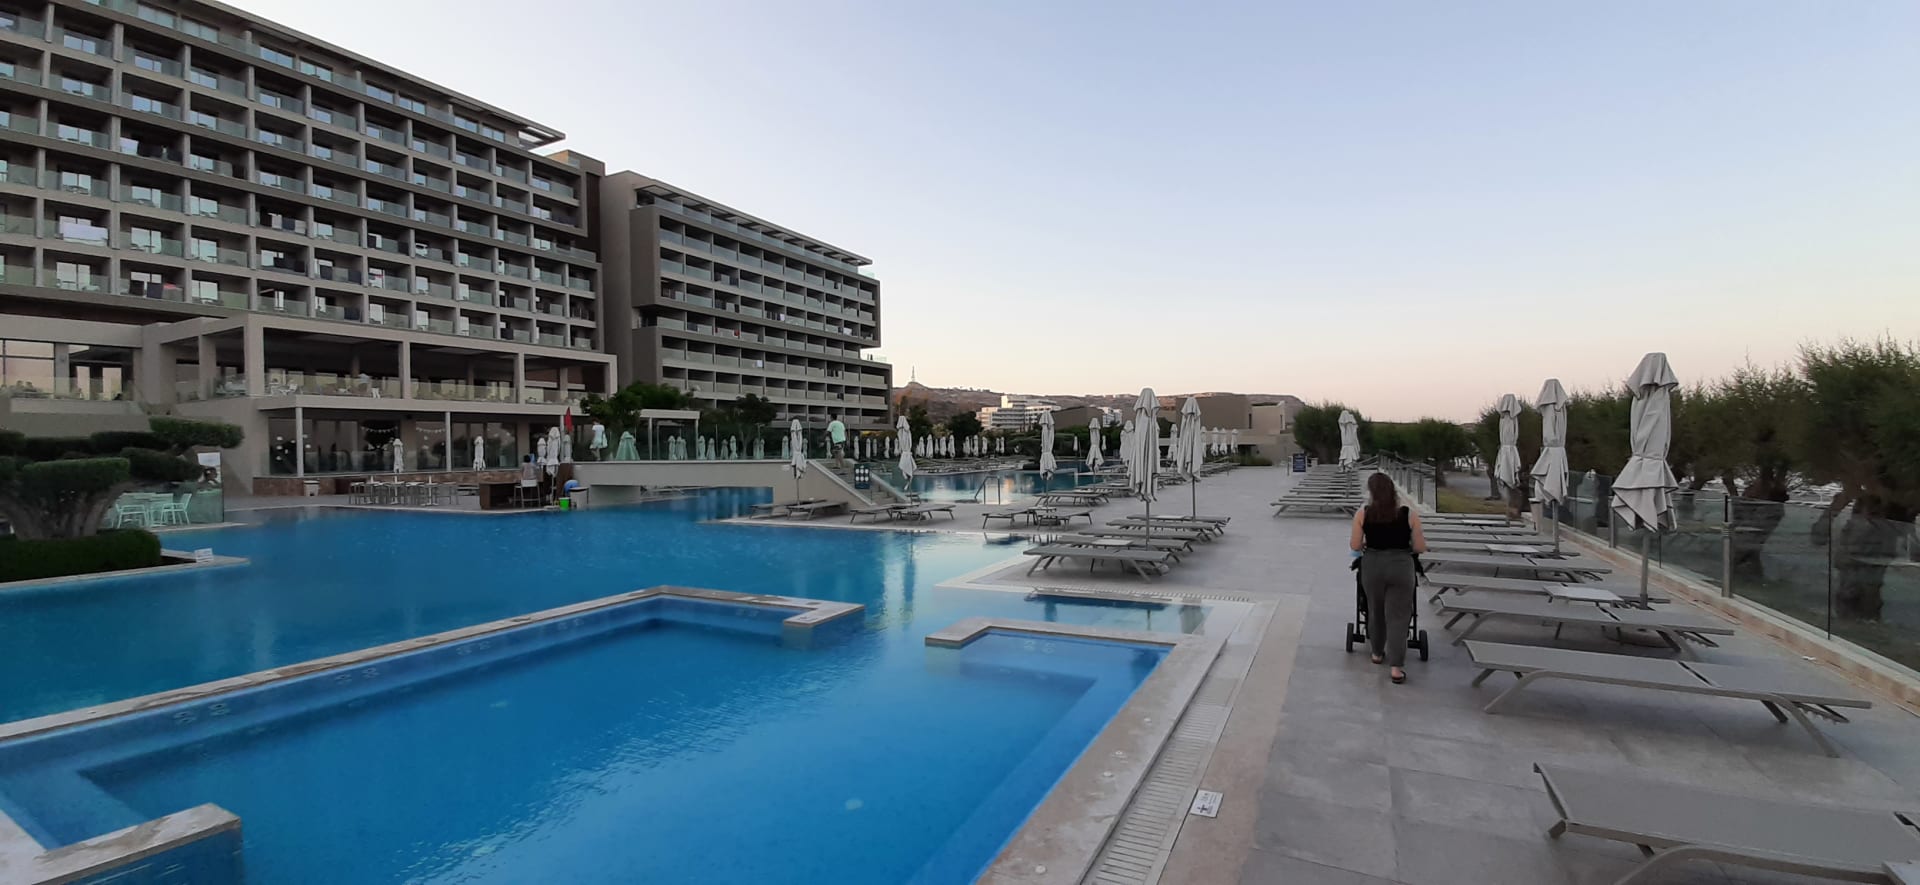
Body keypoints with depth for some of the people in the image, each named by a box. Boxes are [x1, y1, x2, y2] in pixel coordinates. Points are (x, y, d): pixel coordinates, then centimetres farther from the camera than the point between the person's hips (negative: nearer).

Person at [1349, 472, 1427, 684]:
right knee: (1398, 617, 2)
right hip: (1401, 566, -1)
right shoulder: (1409, 515, -5)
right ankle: (1396, 667, -2)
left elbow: (1355, 546, -3)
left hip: (1372, 565, 1)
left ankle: (1377, 652, 36)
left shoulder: (1363, 514, -5)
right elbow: (1420, 548, -2)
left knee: (1375, 611, 19)